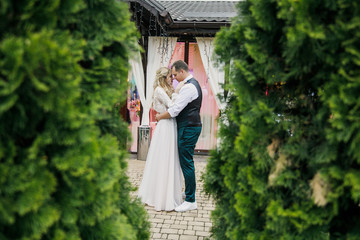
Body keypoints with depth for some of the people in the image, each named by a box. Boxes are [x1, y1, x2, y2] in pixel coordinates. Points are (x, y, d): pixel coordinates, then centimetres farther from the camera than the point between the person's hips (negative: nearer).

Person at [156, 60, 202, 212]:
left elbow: (175, 110, -19)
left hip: (188, 129, -10)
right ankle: (189, 193, 27)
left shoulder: (188, 87, -17)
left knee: (186, 163, -5)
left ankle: (190, 201, 3)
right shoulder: (193, 84, 17)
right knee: (186, 162, 16)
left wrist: (160, 116, -3)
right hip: (191, 127, 10)